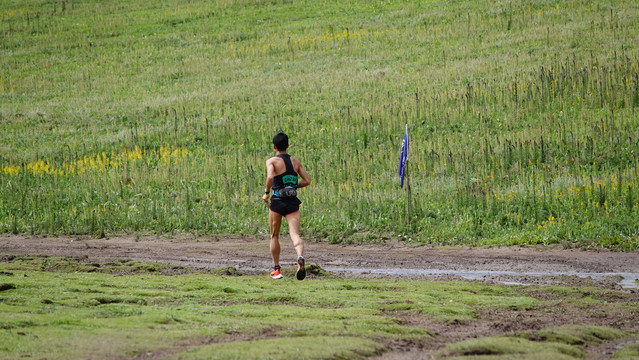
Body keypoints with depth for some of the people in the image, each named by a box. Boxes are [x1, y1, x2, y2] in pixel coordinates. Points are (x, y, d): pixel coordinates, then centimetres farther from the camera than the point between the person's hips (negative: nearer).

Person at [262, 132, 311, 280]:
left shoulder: (272, 161, -4)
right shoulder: (295, 161, 10)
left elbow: (270, 176, -23)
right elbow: (307, 181, 7)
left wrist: (266, 192, -9)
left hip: (277, 201, -2)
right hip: (293, 202, 2)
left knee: (274, 236, 16)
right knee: (295, 234, -10)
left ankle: (276, 269, 21)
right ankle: (300, 257, -40)